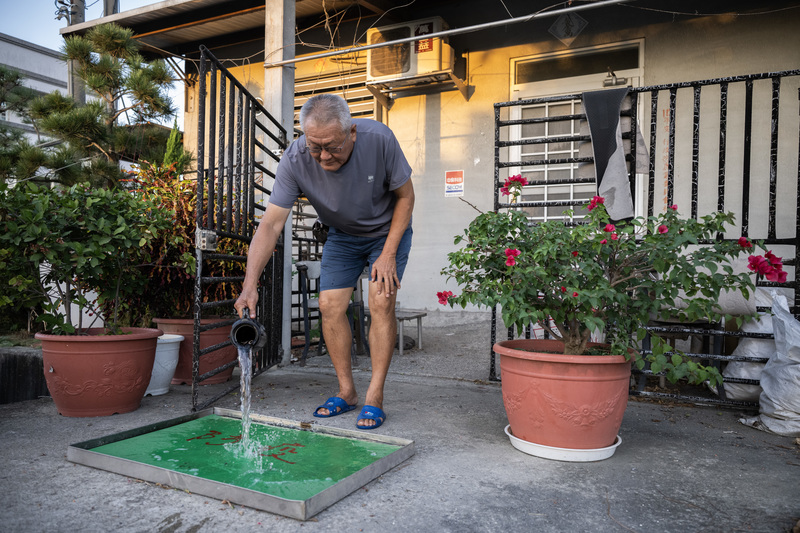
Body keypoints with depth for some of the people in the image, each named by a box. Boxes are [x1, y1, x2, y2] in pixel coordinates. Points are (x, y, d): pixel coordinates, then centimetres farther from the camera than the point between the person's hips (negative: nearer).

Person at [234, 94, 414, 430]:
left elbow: (405, 196, -16)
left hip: (388, 230, -2)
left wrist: (388, 254, -20)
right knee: (330, 305, -6)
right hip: (342, 236, 3)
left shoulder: (378, 139, -30)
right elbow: (271, 224, -28)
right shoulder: (295, 160, -26)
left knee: (381, 303, -16)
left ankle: (374, 398, -6)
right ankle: (346, 392, 9)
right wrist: (250, 285, -38)